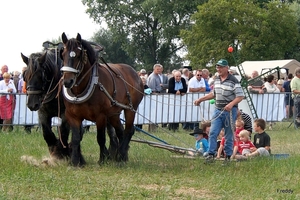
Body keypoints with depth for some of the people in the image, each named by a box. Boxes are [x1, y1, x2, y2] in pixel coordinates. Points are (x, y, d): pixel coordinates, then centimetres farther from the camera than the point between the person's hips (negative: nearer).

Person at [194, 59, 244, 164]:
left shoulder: (233, 81, -10)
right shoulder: (217, 79, 13)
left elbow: (240, 96, -13)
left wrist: (231, 104, -27)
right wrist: (201, 99, 21)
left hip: (229, 111, -6)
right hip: (218, 110, 6)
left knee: (229, 136, 2)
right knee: (213, 133, -4)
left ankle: (228, 156, 11)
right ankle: (211, 154, -1)